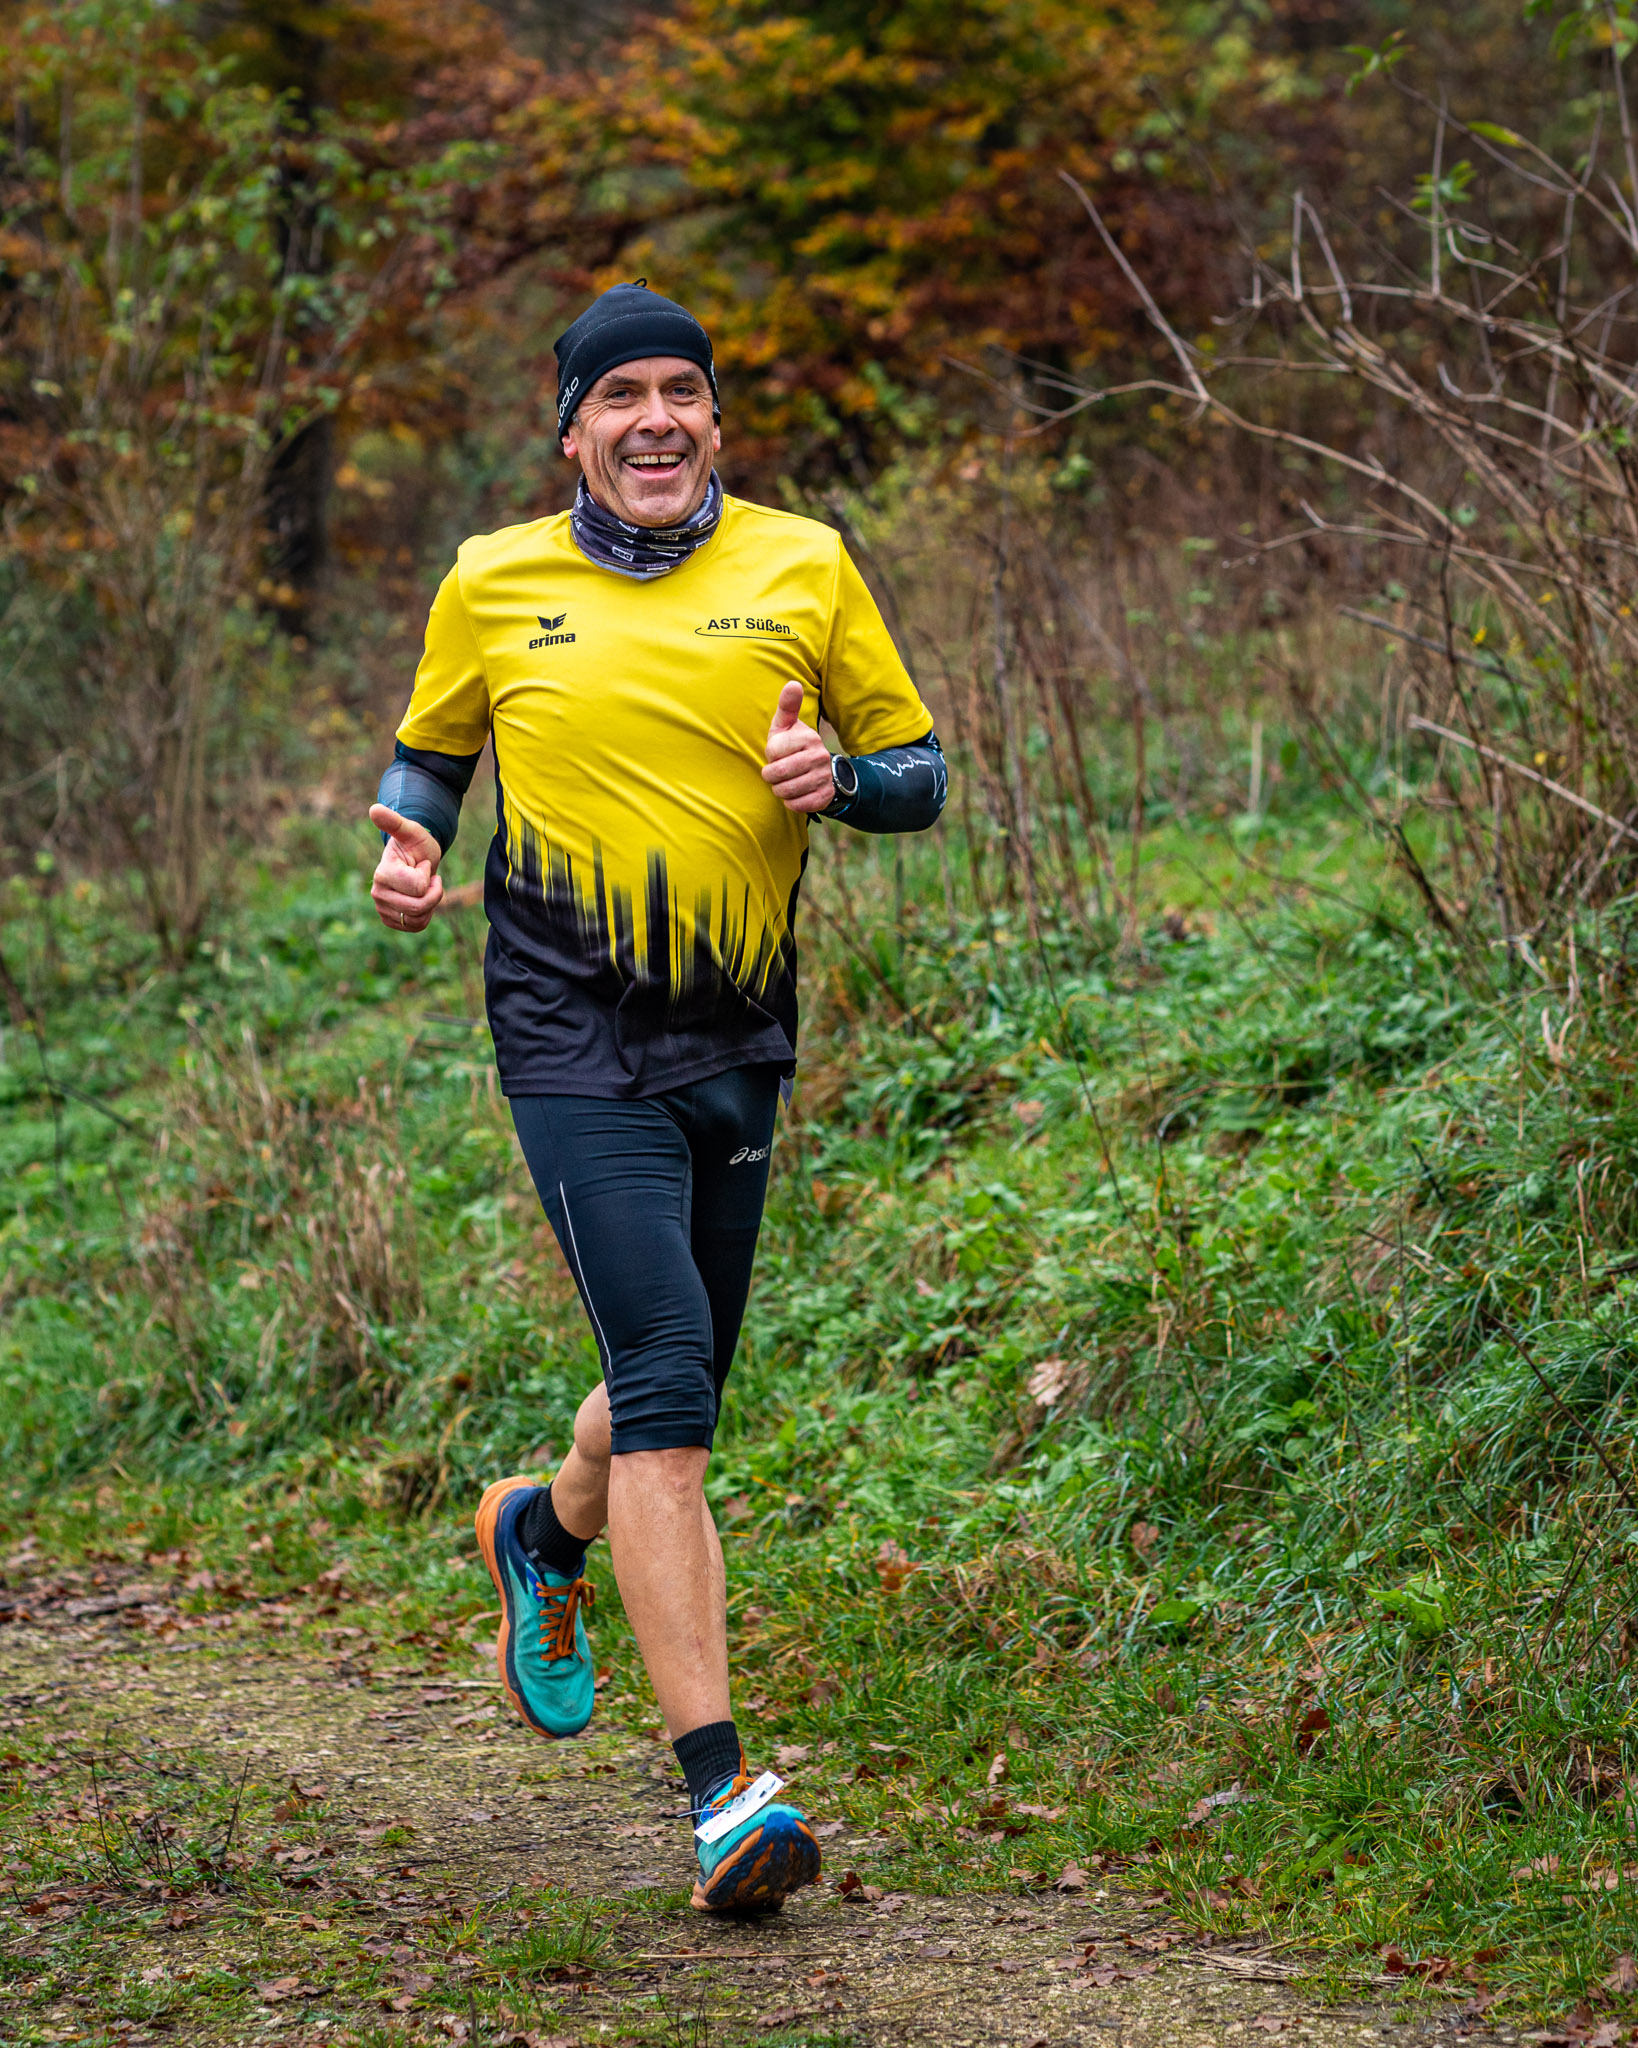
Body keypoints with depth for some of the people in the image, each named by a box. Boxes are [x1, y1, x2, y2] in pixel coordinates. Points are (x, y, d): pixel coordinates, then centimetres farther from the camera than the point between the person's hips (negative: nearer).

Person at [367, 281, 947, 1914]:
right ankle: (719, 1793, -18)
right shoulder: (489, 587, 4)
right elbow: (429, 751, 20)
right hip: (574, 1033, -3)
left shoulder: (802, 567, 5)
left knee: (673, 1398, 15)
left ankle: (544, 1533, 52)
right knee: (666, 1383, -18)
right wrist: (407, 851, -2)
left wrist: (840, 779, -11)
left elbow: (921, 769, 11)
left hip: (739, 1041, 3)